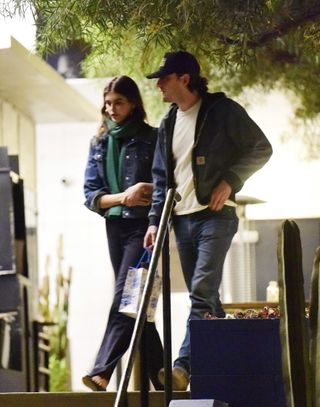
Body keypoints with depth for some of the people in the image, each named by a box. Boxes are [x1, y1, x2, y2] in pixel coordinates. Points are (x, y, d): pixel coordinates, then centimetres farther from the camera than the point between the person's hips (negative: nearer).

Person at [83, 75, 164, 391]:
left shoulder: (152, 139, -1)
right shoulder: (99, 143, 11)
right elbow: (90, 194, 5)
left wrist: (148, 192, -18)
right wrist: (122, 197, -11)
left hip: (144, 225, -6)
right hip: (115, 226, 6)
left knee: (125, 296, -16)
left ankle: (102, 370, -24)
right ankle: (159, 375, 17)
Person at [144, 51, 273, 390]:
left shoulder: (222, 111, -3)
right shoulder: (168, 124, 16)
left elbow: (261, 149, -3)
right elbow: (161, 177, 18)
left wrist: (229, 181, -13)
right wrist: (155, 219, 8)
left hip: (215, 215, -7)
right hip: (182, 219, 7)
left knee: (203, 292, -18)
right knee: (204, 297, 9)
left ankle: (184, 364, -26)